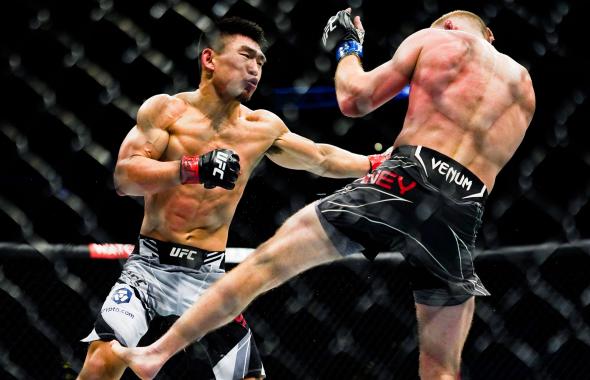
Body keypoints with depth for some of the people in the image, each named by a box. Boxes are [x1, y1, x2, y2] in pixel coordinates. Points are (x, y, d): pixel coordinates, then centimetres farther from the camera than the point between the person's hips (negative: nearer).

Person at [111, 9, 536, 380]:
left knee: (267, 259, 7)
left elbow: (354, 99, 12)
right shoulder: (523, 84, 26)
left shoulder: (434, 38, 14)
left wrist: (347, 48, 29)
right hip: (465, 213, 3)